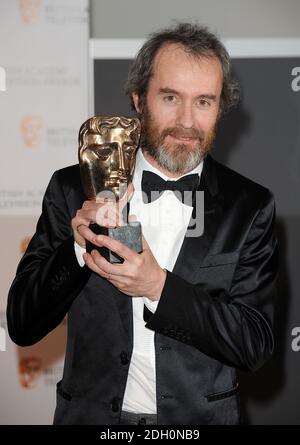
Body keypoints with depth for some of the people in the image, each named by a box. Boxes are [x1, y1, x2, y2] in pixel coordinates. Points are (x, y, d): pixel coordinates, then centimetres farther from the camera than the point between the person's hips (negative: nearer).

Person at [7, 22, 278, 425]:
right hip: (91, 414, 0)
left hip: (200, 418, 0)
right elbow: (22, 325, -8)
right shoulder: (74, 189, -7)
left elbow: (257, 345, -12)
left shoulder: (250, 207, -7)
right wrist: (79, 247, -25)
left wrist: (158, 287, -24)